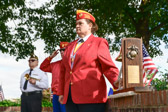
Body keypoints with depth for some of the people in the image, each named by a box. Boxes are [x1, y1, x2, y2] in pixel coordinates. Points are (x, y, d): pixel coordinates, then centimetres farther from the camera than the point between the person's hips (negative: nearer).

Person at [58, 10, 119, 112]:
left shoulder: (99, 43, 6)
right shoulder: (70, 46, 21)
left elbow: (108, 67, -3)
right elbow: (64, 71, 22)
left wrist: (116, 81, -22)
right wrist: (61, 92, 16)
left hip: (91, 97, -5)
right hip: (70, 98, 5)